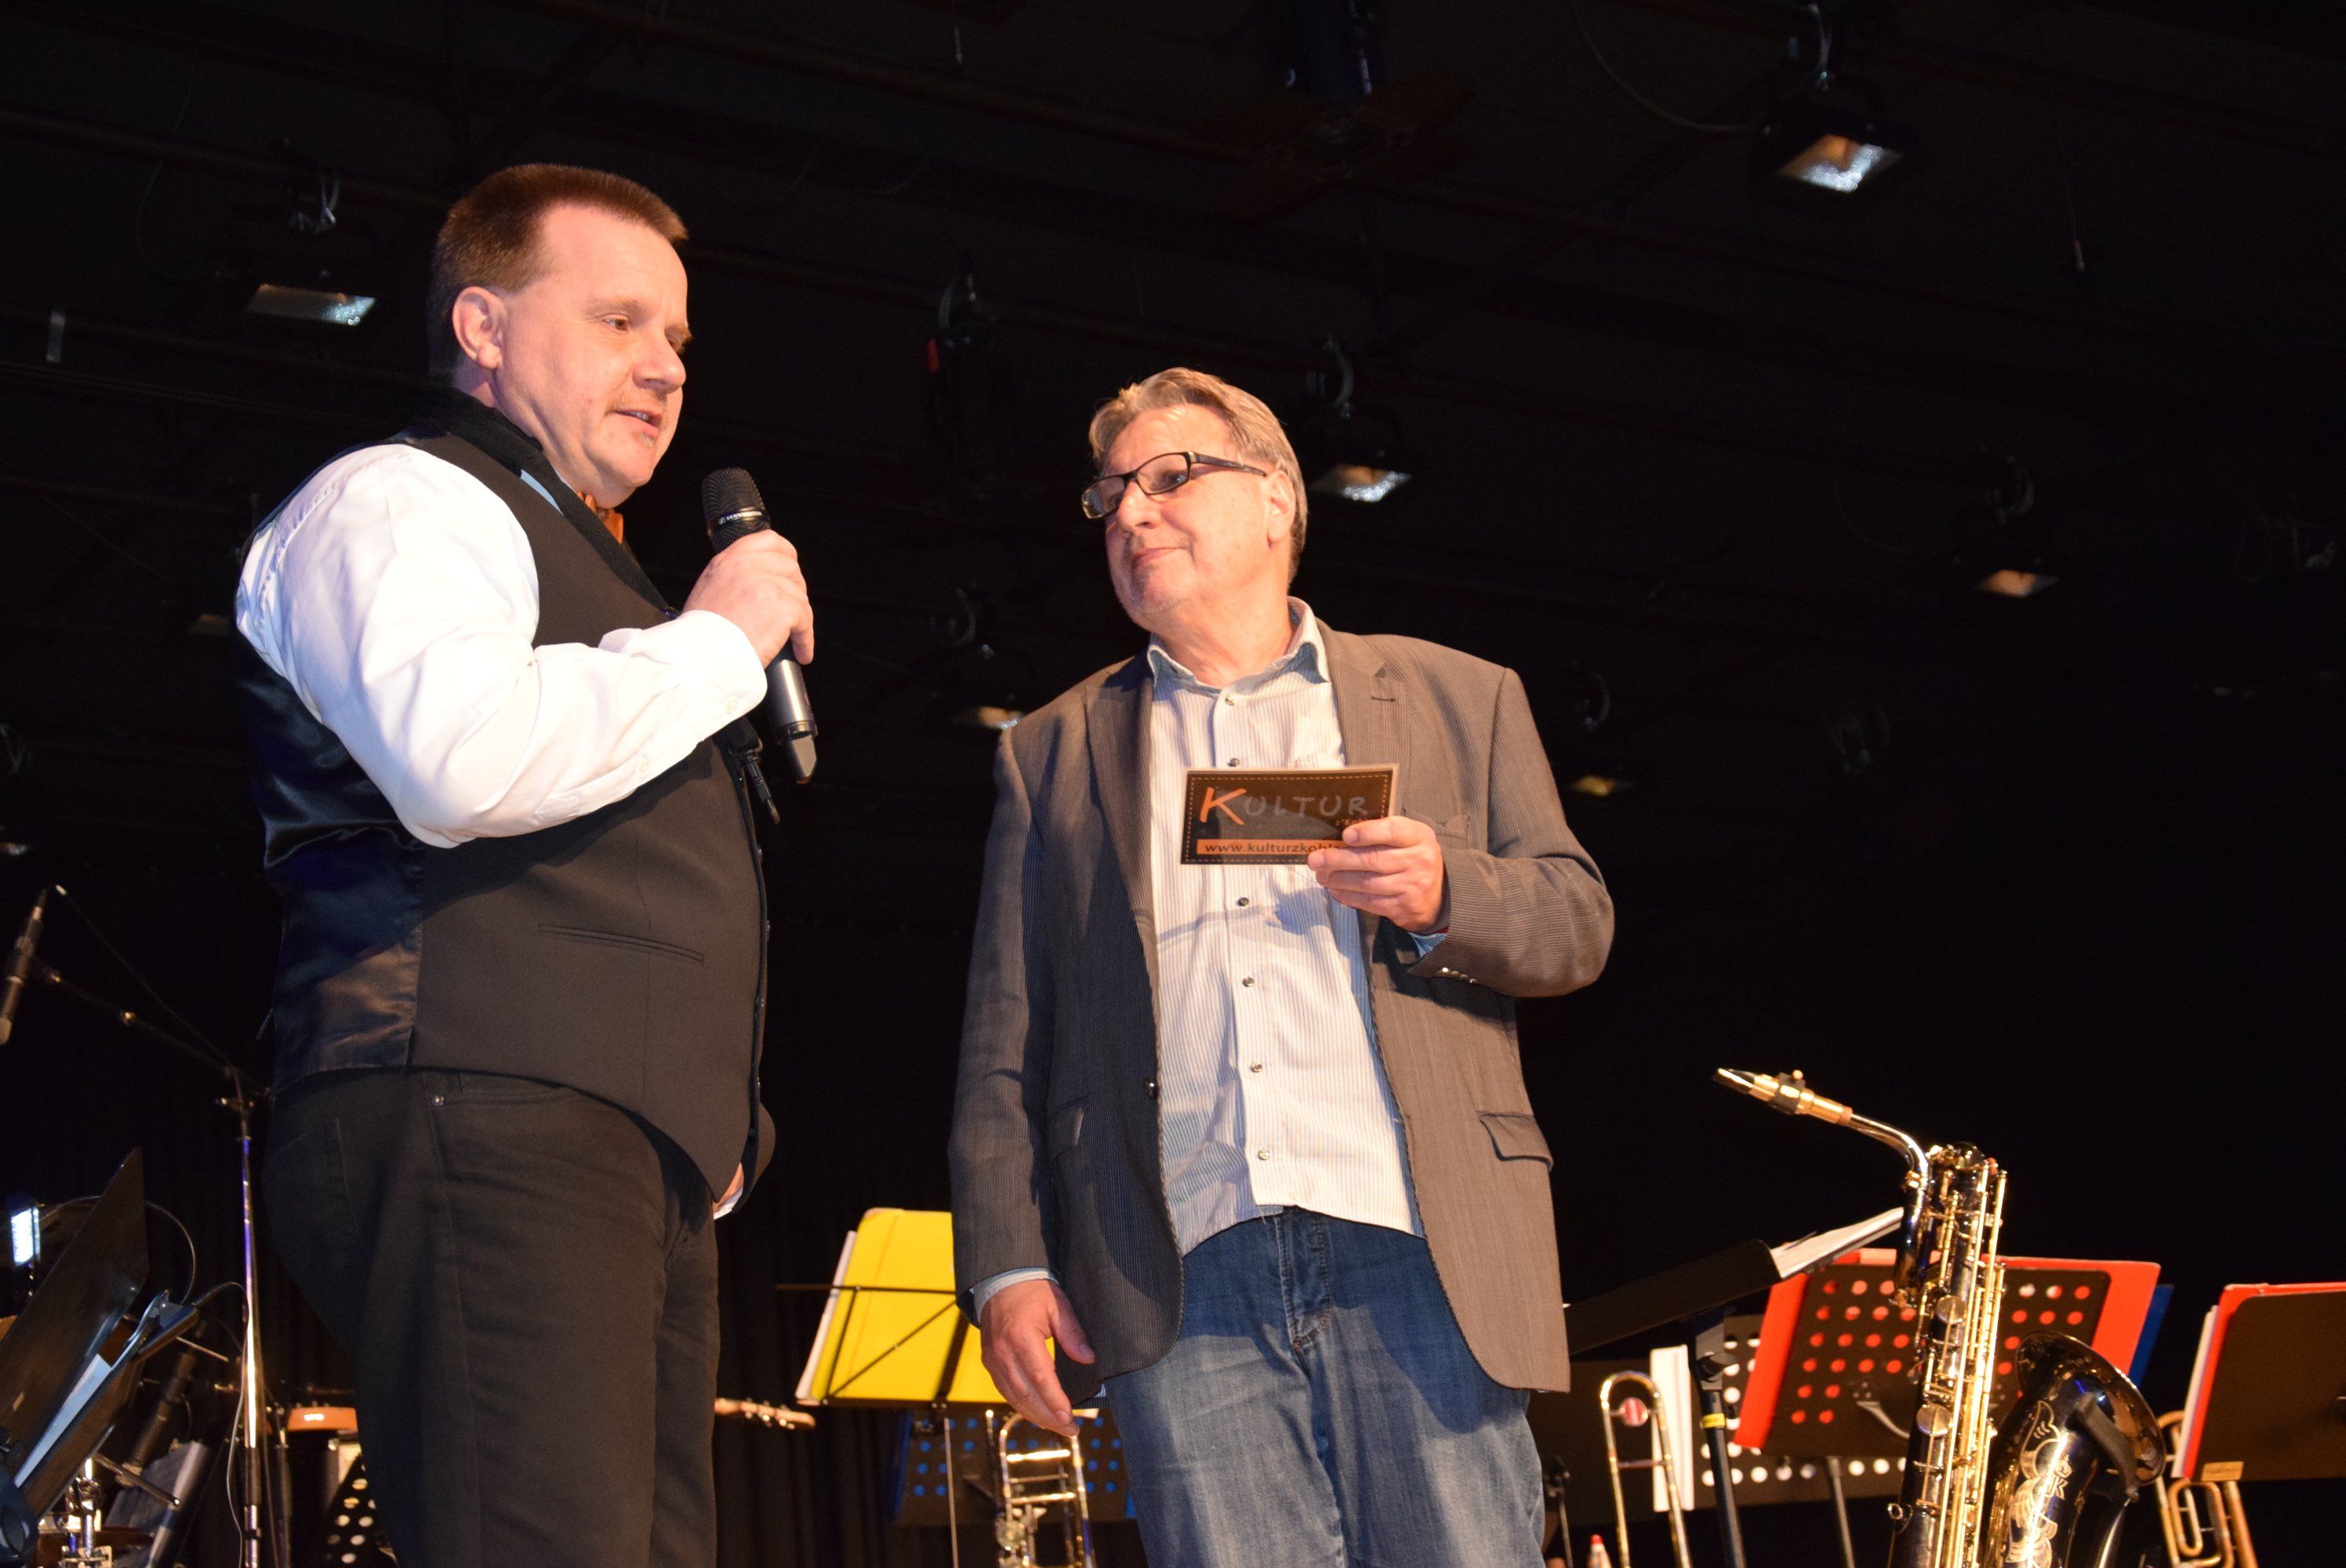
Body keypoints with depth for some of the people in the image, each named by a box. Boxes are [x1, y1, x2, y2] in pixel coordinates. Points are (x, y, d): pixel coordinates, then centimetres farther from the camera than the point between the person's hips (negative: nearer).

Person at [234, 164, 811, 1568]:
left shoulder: (580, 562, 33)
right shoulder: (399, 503, 2)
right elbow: (459, 760, -20)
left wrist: (707, 1128, 19)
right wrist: (717, 639, -6)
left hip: (634, 1162, 10)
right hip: (483, 1127, -9)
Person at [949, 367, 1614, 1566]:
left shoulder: (1456, 699, 18)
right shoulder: (1052, 754, 20)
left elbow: (1578, 923, 13)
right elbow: (1002, 1043, 14)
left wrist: (1445, 895, -9)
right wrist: (1006, 1264, 2)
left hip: (1418, 1249, 0)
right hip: (1182, 1282, 1)